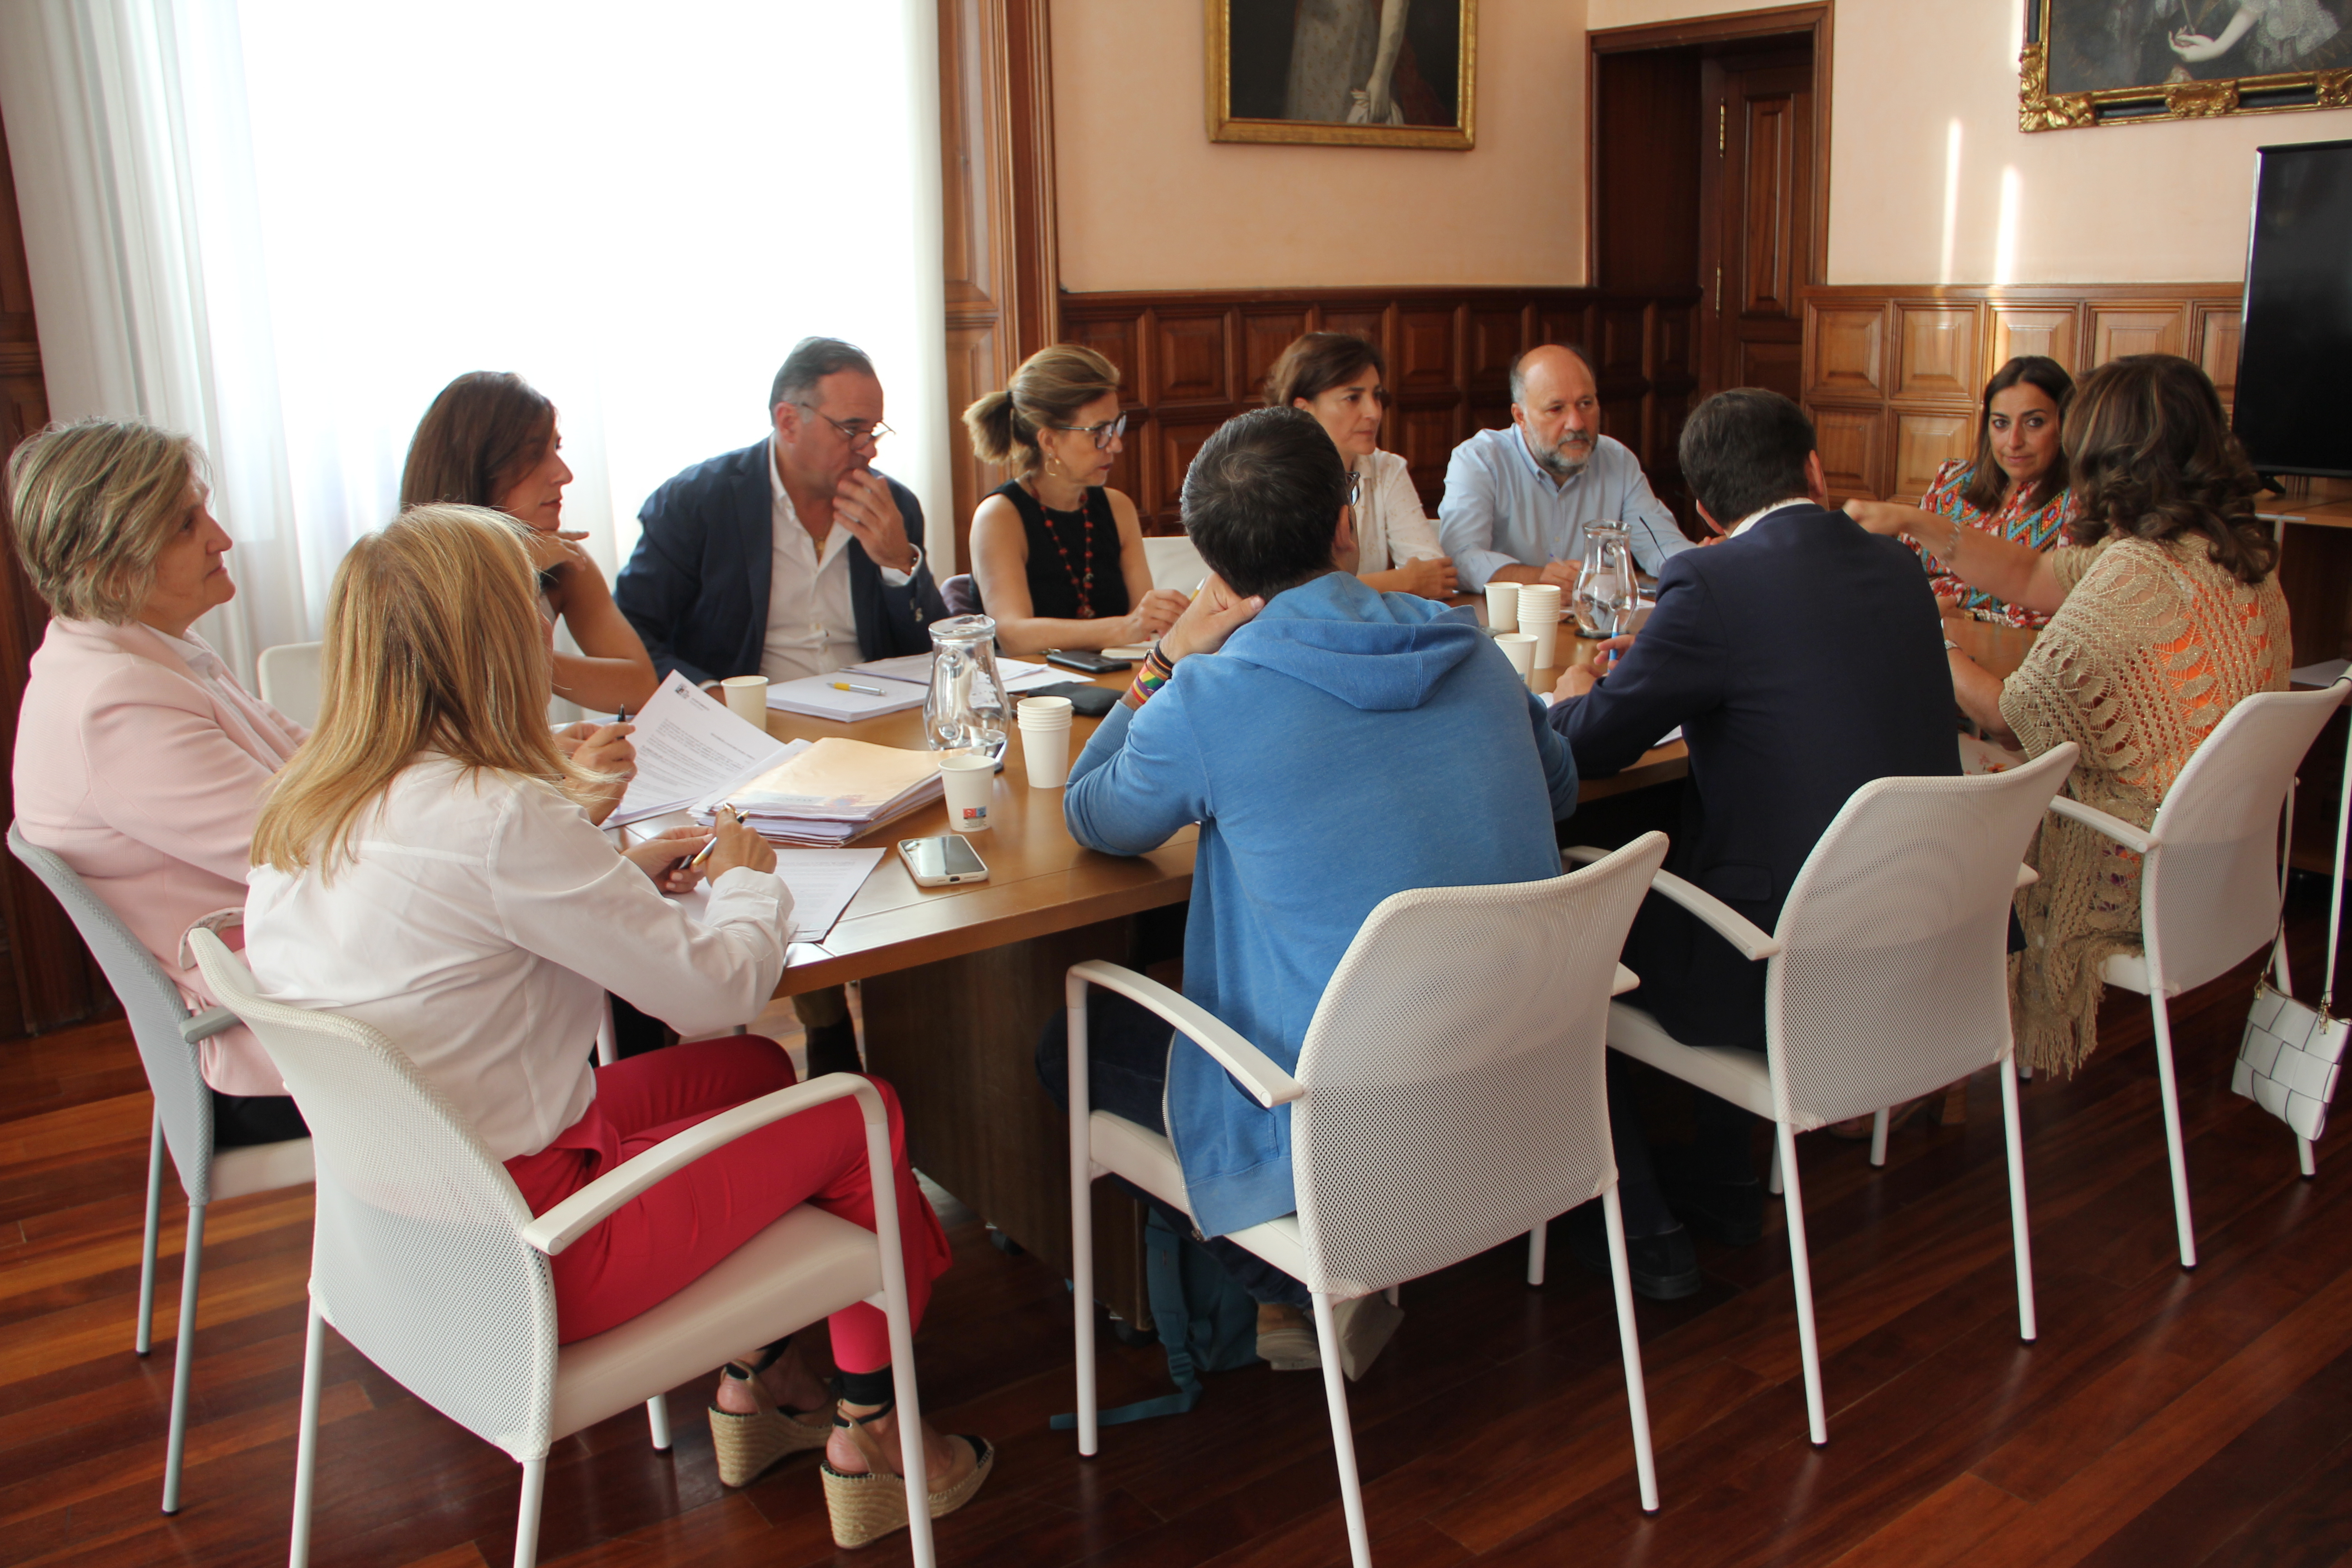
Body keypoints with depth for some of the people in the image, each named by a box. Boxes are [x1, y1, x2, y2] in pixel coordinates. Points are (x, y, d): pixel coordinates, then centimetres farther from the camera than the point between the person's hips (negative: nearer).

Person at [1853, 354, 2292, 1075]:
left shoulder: (2134, 575, -26)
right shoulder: (2240, 555, 4)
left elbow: (2009, 713, -17)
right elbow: (2030, 576, 12)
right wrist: (1915, 525, 9)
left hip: (2135, 874, -8)